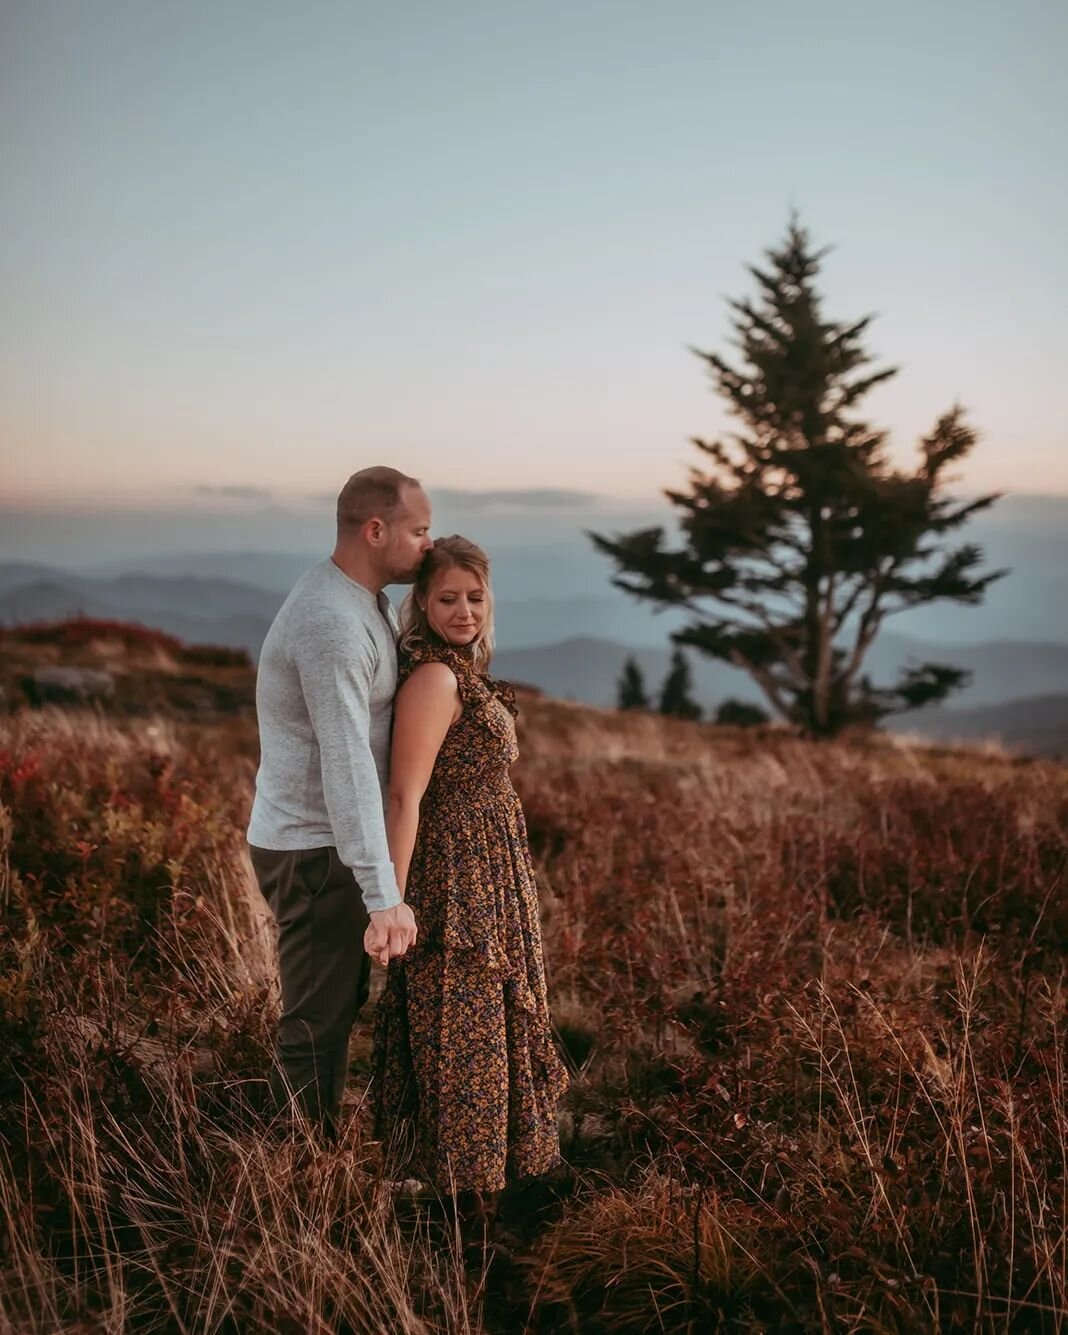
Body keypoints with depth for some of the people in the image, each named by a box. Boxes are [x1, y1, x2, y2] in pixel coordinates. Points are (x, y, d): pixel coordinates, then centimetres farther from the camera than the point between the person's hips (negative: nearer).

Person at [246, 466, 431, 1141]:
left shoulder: (368, 603, 8)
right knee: (318, 1025, 2)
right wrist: (384, 895, -36)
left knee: (342, 1003, 22)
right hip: (314, 853, -10)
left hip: (332, 842, 10)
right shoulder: (333, 624, -25)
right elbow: (347, 765, -33)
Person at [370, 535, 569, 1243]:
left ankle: (480, 1184, 38)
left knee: (483, 1024, 21)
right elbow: (404, 798, -23)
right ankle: (468, 1203, 18)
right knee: (460, 1033, 3)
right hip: (456, 882, -10)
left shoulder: (464, 673, 10)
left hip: (488, 878, 10)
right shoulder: (433, 679, -20)